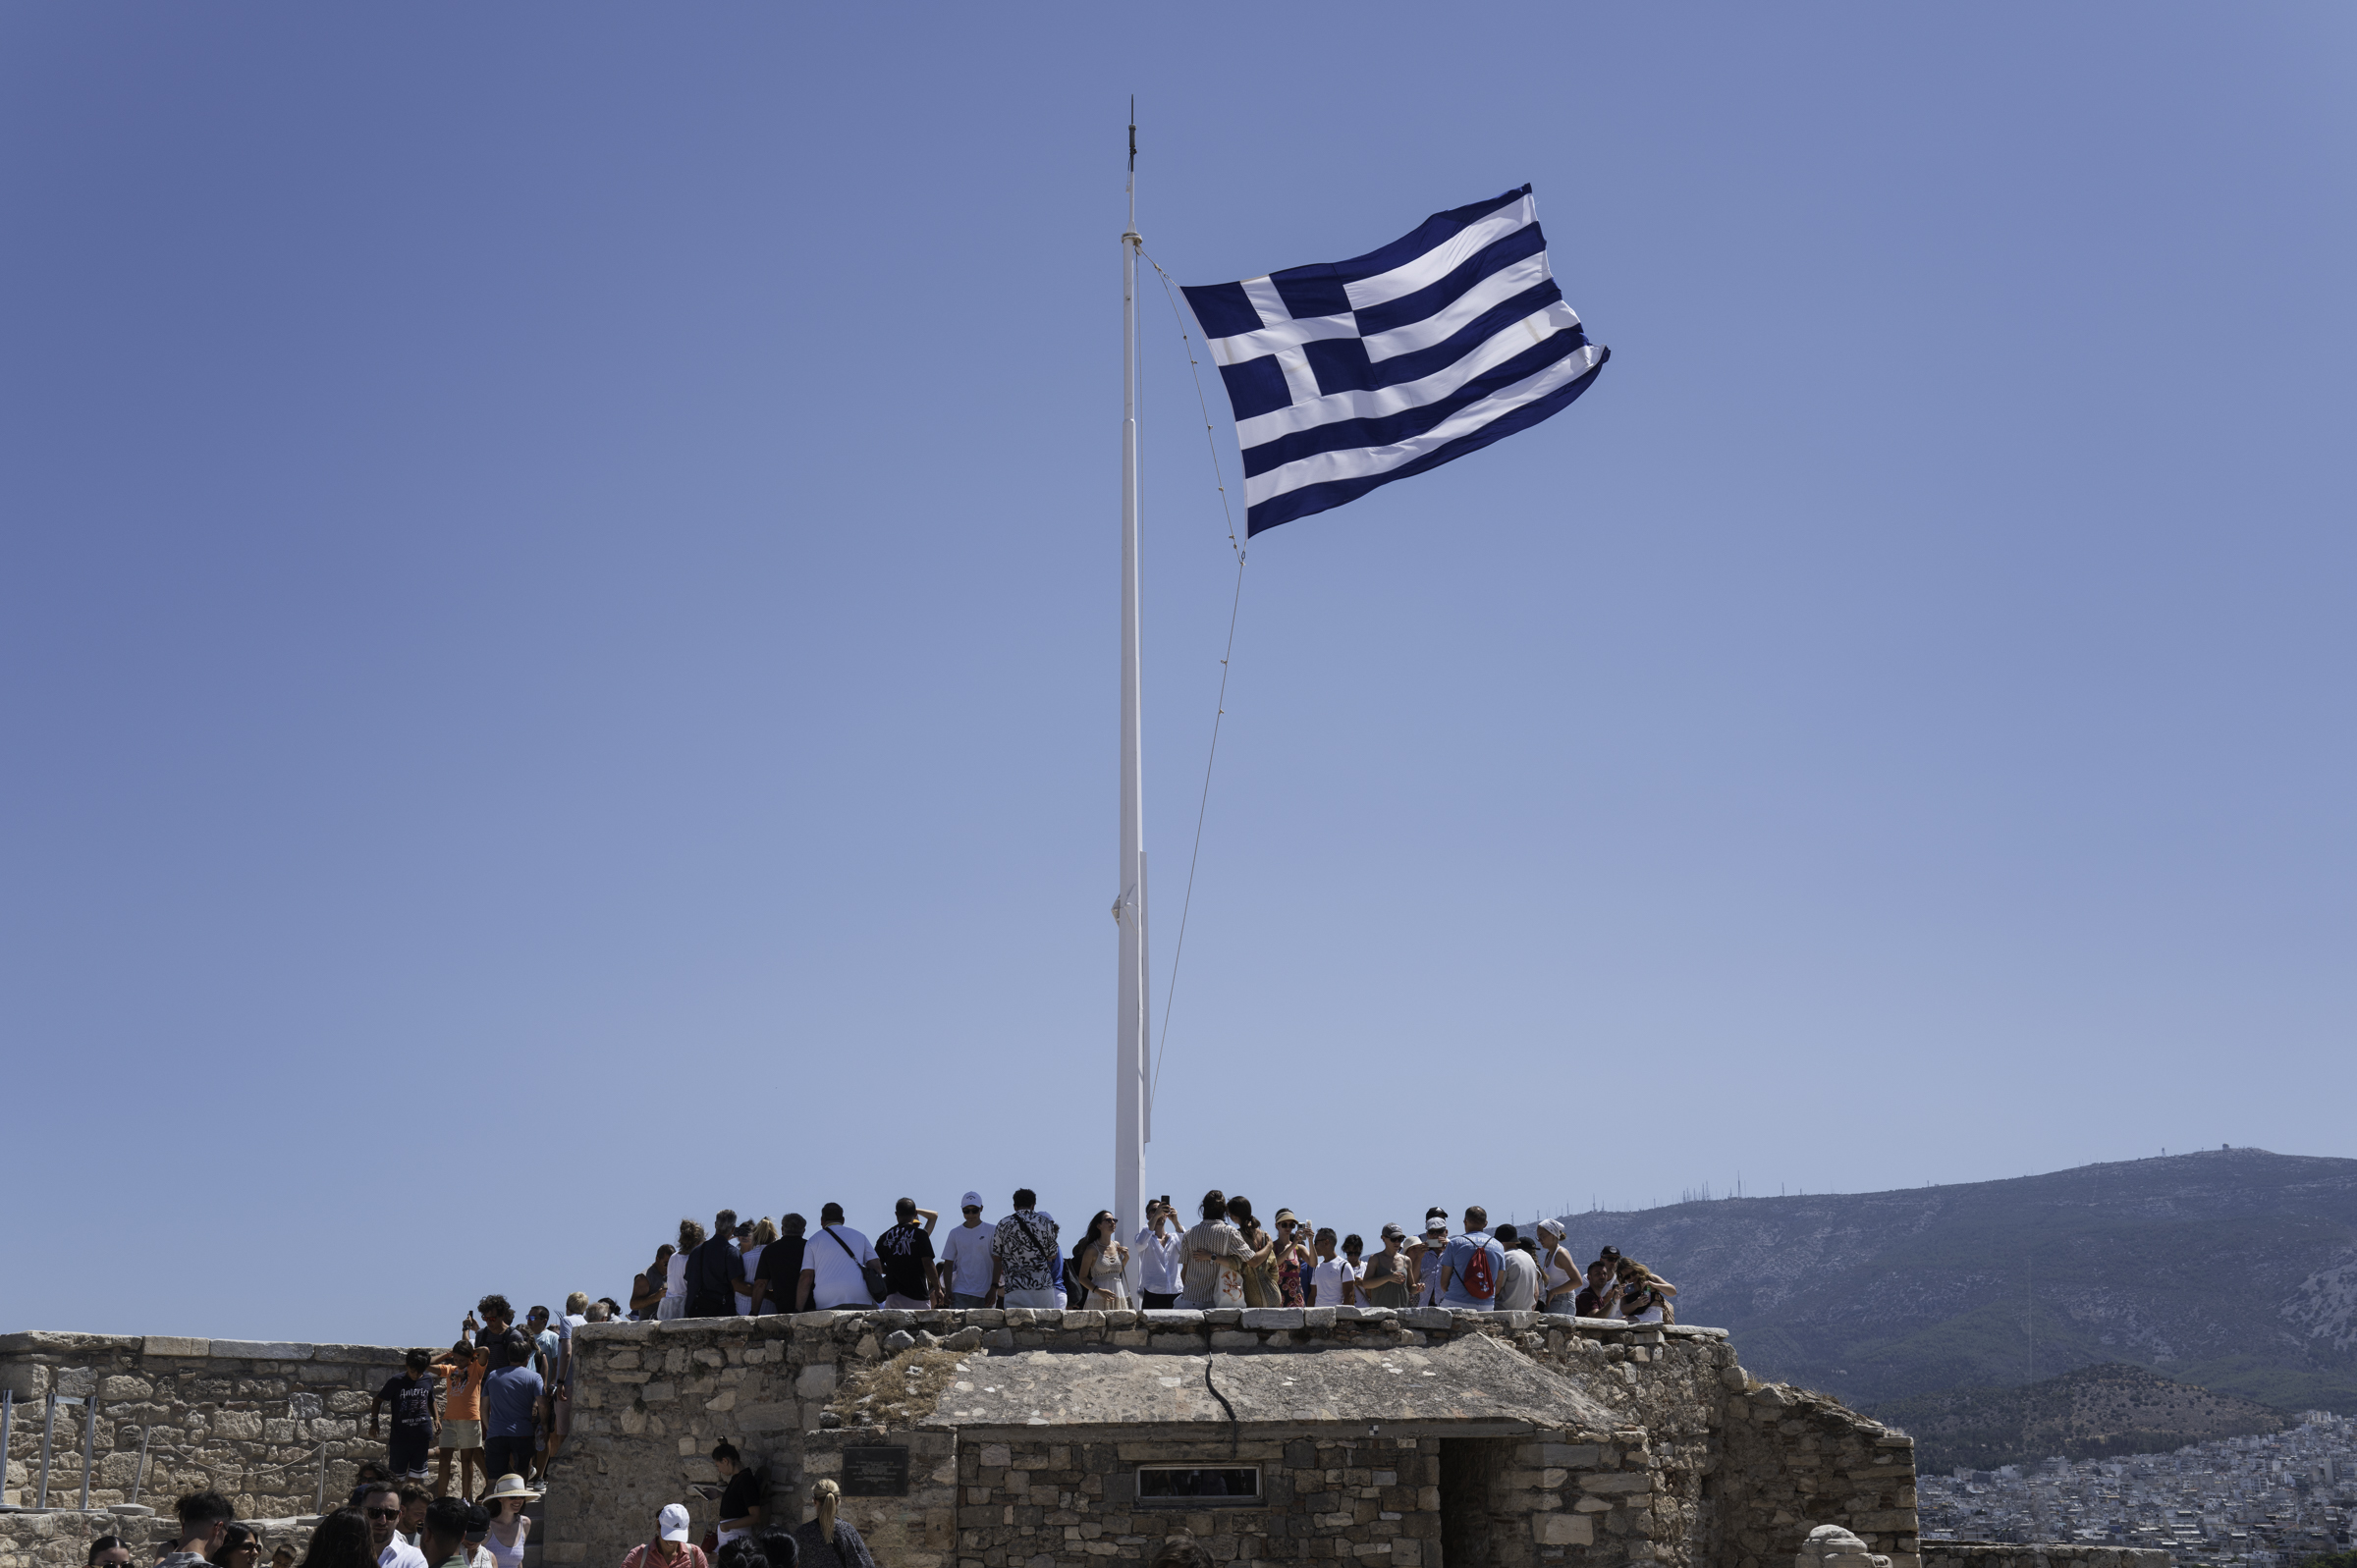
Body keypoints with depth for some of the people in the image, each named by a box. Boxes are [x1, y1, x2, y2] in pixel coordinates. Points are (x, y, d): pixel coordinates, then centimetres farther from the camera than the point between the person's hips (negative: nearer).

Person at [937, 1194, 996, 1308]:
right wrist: (948, 1291, -2)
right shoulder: (955, 1233, 7)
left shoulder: (992, 1231, 2)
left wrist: (993, 1289, -6)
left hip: (984, 1294, 0)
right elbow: (948, 1264, 8)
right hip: (960, 1292, 1)